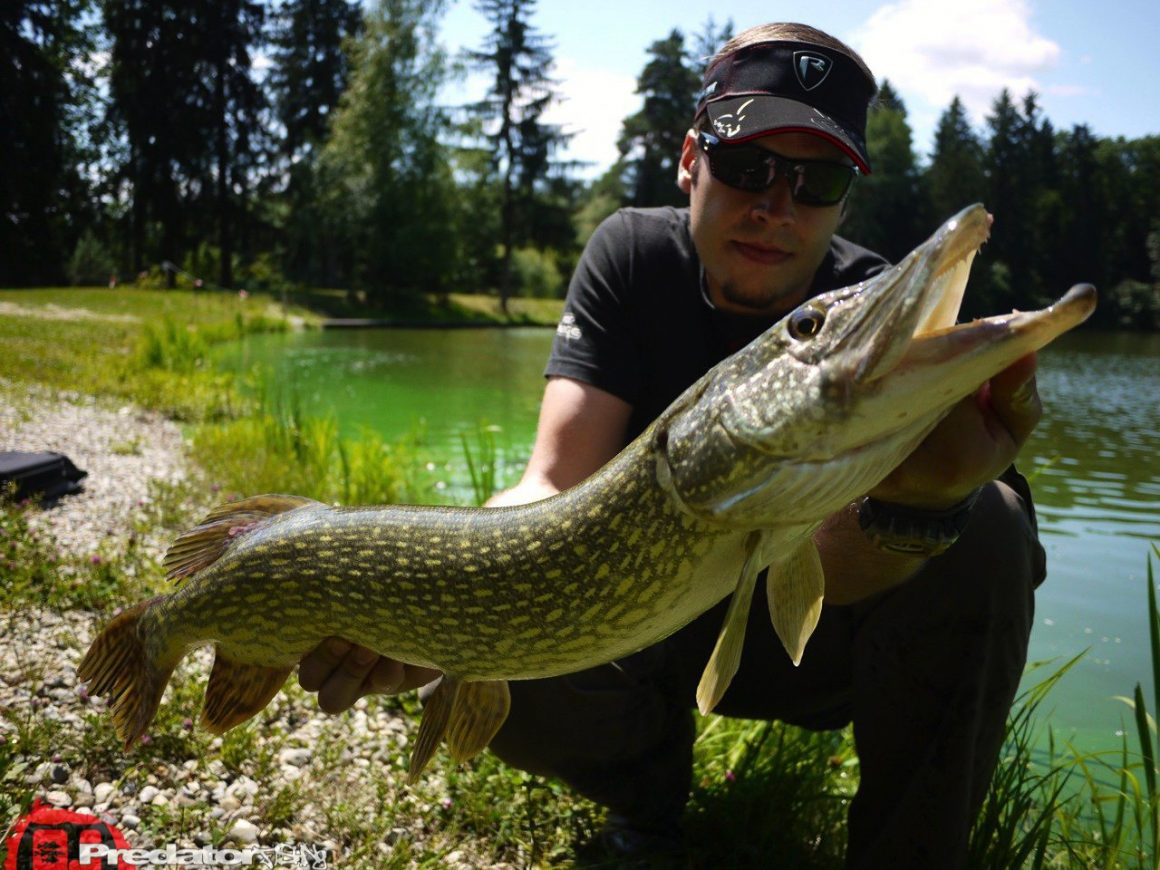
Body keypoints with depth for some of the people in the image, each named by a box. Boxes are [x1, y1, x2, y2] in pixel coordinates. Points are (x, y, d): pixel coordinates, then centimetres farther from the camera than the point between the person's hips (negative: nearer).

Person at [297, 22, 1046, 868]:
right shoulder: (635, 254, -14)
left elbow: (826, 564, -34)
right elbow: (555, 486, -25)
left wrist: (920, 504, -59)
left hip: (813, 636, -1)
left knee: (989, 526, -29)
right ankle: (650, 783, 7)